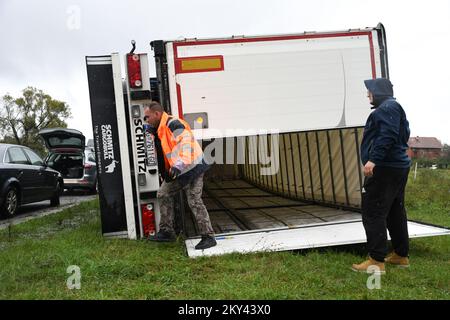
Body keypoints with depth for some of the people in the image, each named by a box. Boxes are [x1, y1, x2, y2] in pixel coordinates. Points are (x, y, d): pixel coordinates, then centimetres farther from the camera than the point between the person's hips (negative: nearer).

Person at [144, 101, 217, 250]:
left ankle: (208, 237, -2)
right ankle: (166, 232, 22)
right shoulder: (162, 129, 15)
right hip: (178, 171, 11)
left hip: (192, 168, -11)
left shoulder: (172, 123, -17)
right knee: (163, 195, 13)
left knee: (195, 202, -11)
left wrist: (178, 165, -38)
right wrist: (167, 171, 15)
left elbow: (186, 140, -30)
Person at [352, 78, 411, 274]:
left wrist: (373, 159, -30)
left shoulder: (387, 107, -11)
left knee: (373, 213, -11)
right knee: (395, 212, 15)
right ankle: (401, 256, 24)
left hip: (384, 169, -11)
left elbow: (388, 136, -24)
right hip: (398, 167, 11)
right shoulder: (393, 108, 23)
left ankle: (376, 261, -12)